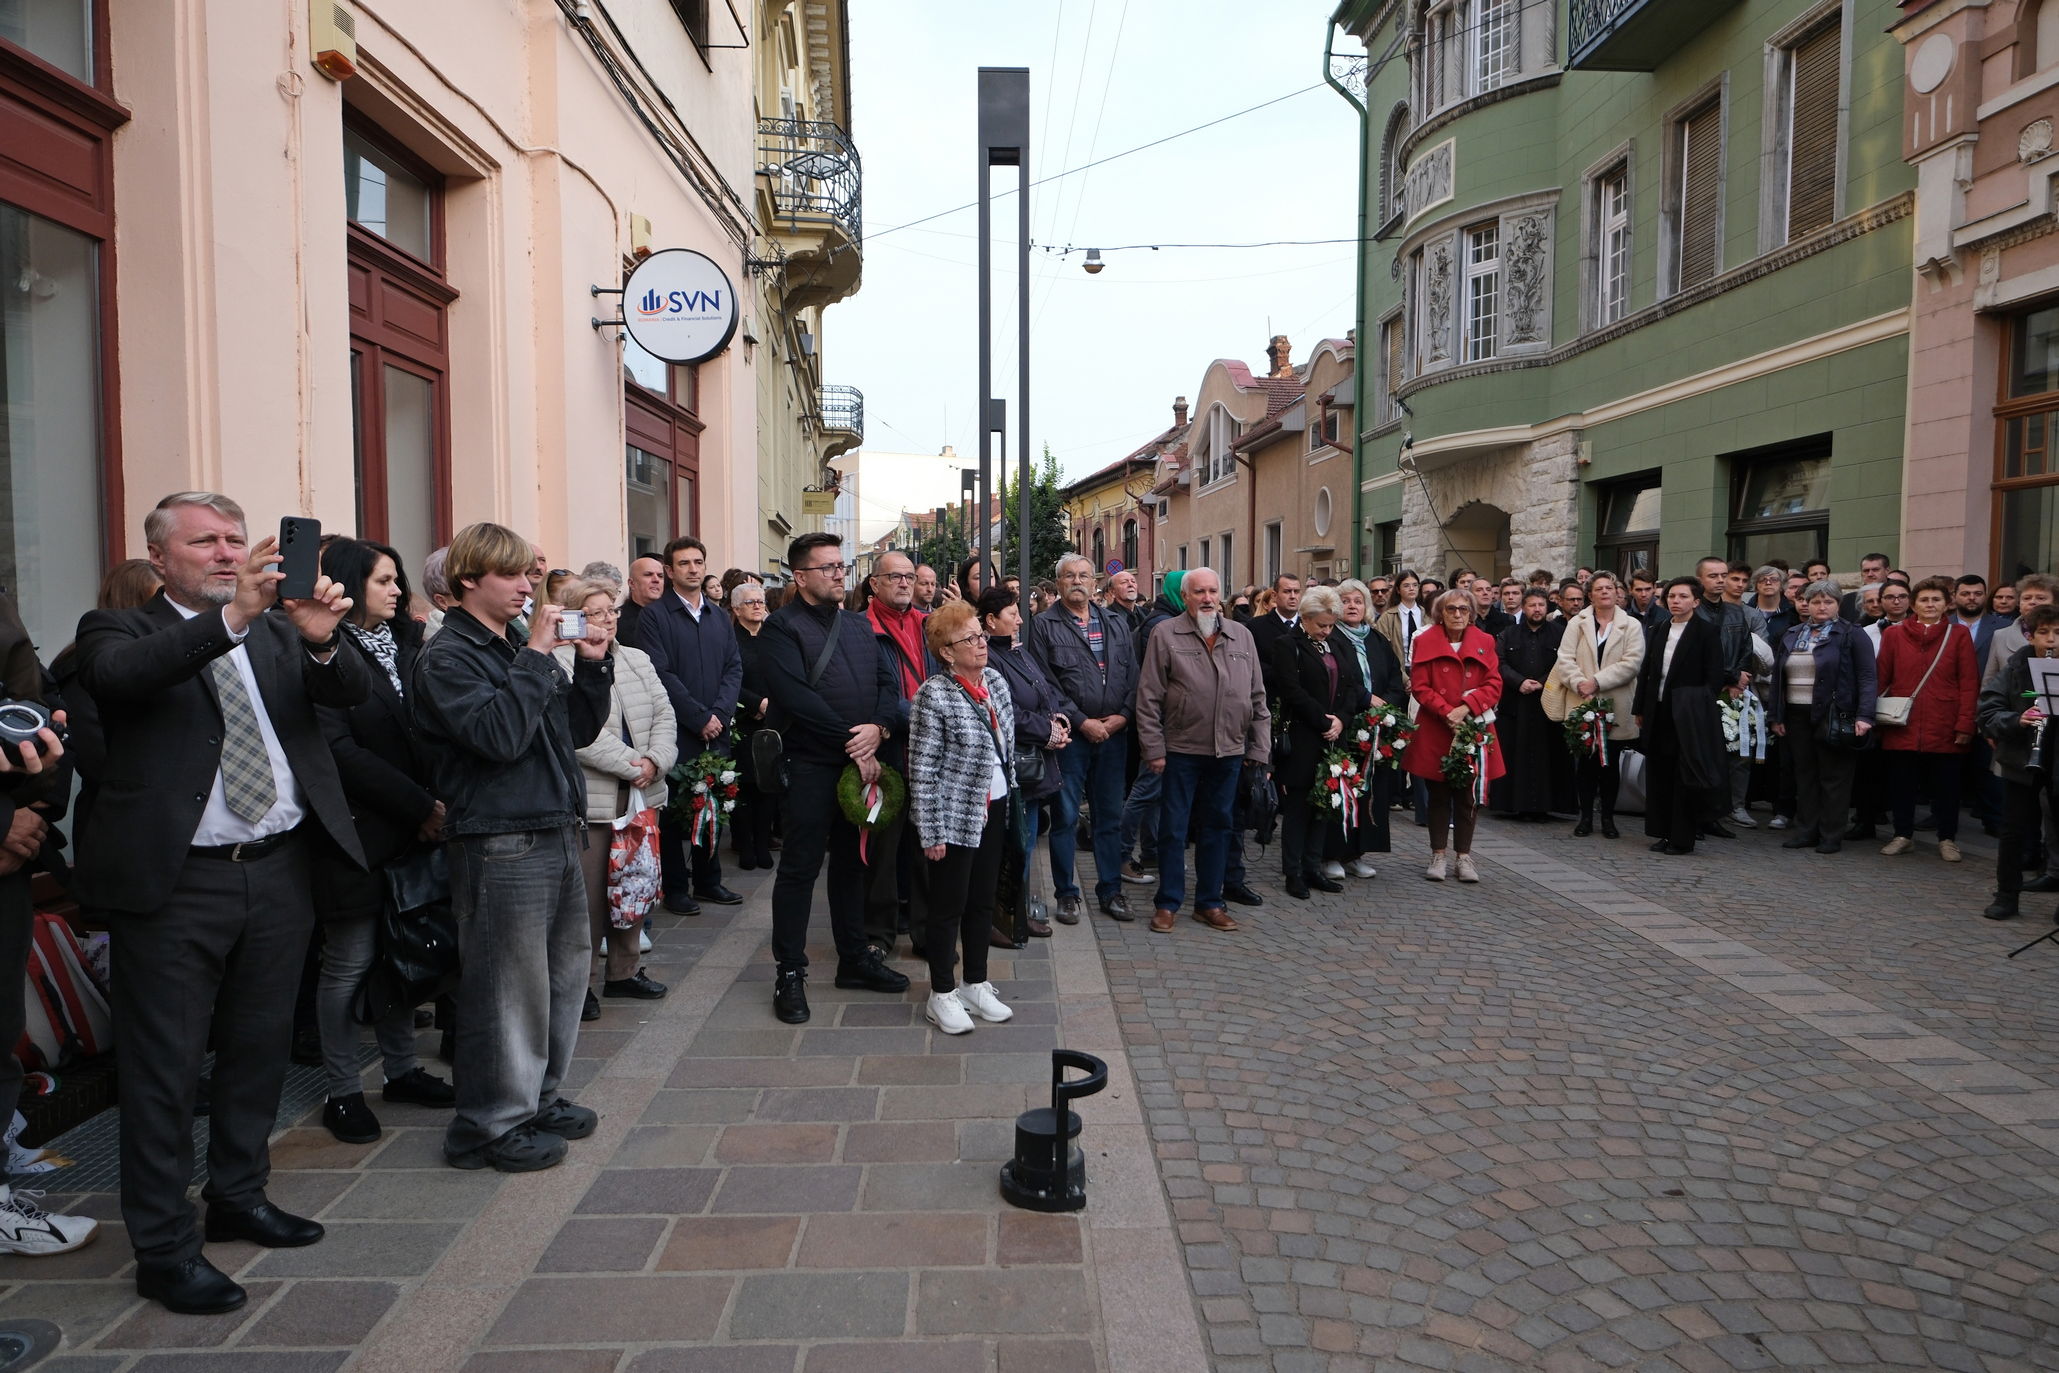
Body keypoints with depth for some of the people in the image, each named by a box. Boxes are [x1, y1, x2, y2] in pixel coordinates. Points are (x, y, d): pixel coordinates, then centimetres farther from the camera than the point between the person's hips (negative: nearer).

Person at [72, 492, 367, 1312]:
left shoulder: (279, 630, 10)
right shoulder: (118, 631, -1)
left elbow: (354, 692, -4)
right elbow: (116, 672, -24)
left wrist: (324, 641, -26)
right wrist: (232, 616, -36)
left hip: (279, 874, 5)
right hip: (175, 883, -4)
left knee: (260, 1049, 17)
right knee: (164, 1069, 5)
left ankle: (238, 1198, 36)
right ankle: (164, 1247, 18)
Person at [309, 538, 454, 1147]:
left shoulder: (405, 645, 13)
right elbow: (340, 752, -16)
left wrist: (432, 806, -3)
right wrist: (422, 806, -15)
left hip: (409, 829, 7)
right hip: (356, 833, -6)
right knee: (350, 962, 3)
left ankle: (402, 1068, 27)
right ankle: (342, 1093, 16)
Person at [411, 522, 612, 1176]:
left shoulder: (522, 648, 16)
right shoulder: (447, 657, -9)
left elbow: (577, 730, 16)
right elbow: (498, 734, -23)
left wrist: (592, 665, 3)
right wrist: (536, 656, -18)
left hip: (556, 833, 9)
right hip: (501, 845, -8)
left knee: (565, 970, 15)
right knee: (507, 987, -1)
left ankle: (536, 1097, 32)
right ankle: (491, 1125, 15)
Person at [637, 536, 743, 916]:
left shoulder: (719, 616, 14)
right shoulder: (655, 616, -3)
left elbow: (734, 668, 9)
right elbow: (661, 674, -11)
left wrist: (719, 713, -6)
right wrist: (699, 717, -13)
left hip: (717, 729, 5)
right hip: (677, 731, -5)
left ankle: (708, 880, 22)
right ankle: (676, 887, 13)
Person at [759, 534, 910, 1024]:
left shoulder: (859, 625, 16)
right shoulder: (782, 627, -6)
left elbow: (889, 681, 8)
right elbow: (796, 697, -17)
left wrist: (878, 728, -12)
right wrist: (851, 741, -16)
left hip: (862, 761, 7)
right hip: (810, 764, -6)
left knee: (852, 861, 15)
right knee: (800, 867, 0)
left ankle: (854, 959, 27)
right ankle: (789, 973, 11)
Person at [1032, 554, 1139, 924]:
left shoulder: (1116, 625, 13)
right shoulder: (1044, 625, -1)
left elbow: (1132, 675, 8)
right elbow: (1046, 684, -8)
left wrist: (1123, 715, -7)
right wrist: (1082, 721, -12)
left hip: (1113, 733, 4)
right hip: (1070, 736, -4)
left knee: (1110, 816, 11)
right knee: (1065, 817, 4)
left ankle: (1110, 890, 21)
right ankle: (1067, 893, 14)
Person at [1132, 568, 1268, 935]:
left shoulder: (1241, 636, 9)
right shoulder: (1165, 634, -2)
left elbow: (1258, 697, 11)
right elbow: (1149, 697, -5)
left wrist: (1259, 748, 6)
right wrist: (1153, 749, -9)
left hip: (1229, 752, 4)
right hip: (1181, 750, -3)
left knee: (1218, 827, 12)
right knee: (1173, 828, 5)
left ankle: (1209, 902, 24)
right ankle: (1167, 903, 17)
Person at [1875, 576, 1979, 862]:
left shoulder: (1959, 635, 3)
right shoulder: (1894, 635, 5)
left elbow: (1969, 683, 0)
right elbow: (1881, 679, 6)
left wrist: (1965, 724, -7)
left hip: (1944, 728, -1)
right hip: (1902, 727, 1)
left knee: (1945, 785, 7)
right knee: (1901, 783, 7)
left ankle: (1947, 839, 20)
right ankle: (1903, 835, 20)